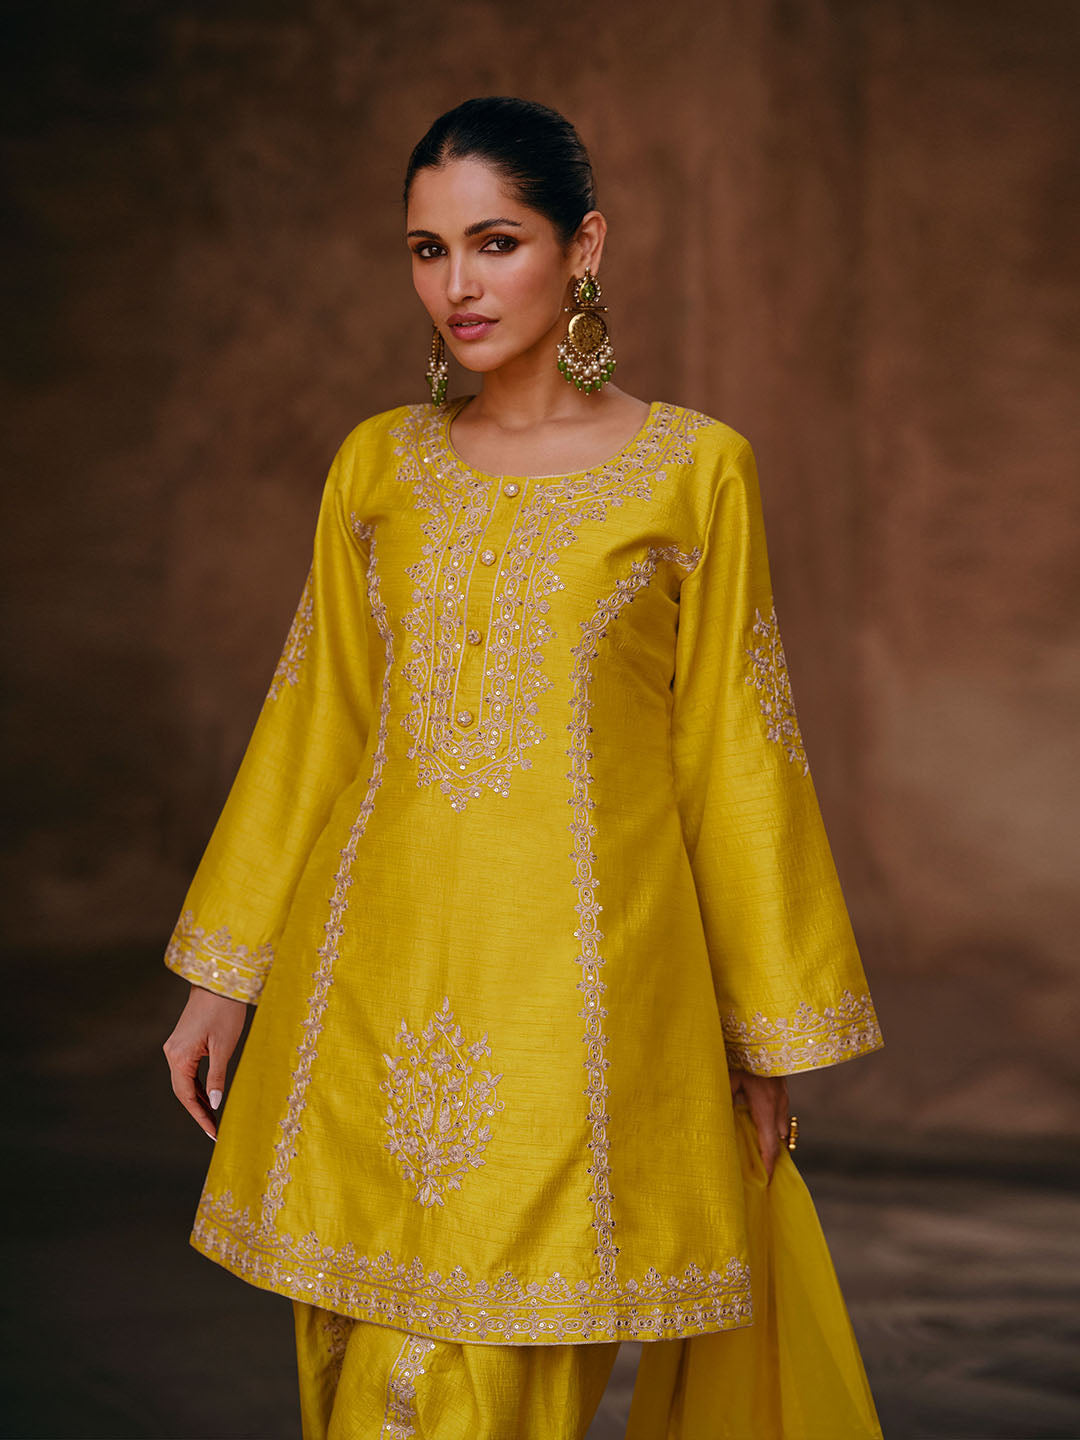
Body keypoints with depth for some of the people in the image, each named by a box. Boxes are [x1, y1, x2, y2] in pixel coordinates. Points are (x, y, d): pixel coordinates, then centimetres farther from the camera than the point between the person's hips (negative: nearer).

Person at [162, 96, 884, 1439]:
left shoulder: (694, 470, -1)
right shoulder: (375, 465, 8)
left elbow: (731, 756, 2)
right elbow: (314, 727, 13)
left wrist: (767, 1033, 5)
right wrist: (224, 973, 13)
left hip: (580, 981, -3)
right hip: (378, 976, 3)